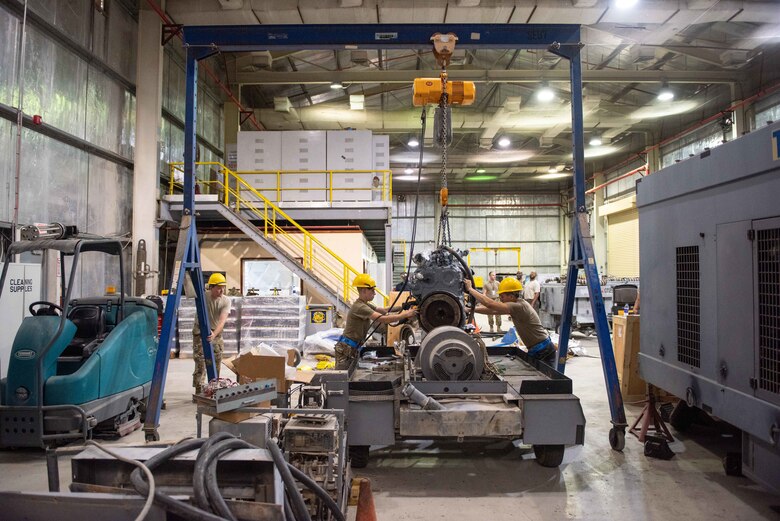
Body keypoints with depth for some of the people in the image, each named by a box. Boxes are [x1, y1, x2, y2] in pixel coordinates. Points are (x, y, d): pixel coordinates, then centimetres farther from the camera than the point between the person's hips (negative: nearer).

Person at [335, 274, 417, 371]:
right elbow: (383, 319, -28)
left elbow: (383, 310, 12)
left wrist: (402, 307, -1)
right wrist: (405, 315, -23)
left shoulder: (365, 305, 12)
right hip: (346, 348, -10)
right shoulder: (360, 307, -22)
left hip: (353, 348, 10)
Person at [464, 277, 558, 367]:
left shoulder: (518, 306, -23)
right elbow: (493, 310, 10)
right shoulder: (517, 304, 7)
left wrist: (470, 289, -19)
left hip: (543, 351, -9)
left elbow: (490, 304, -28)